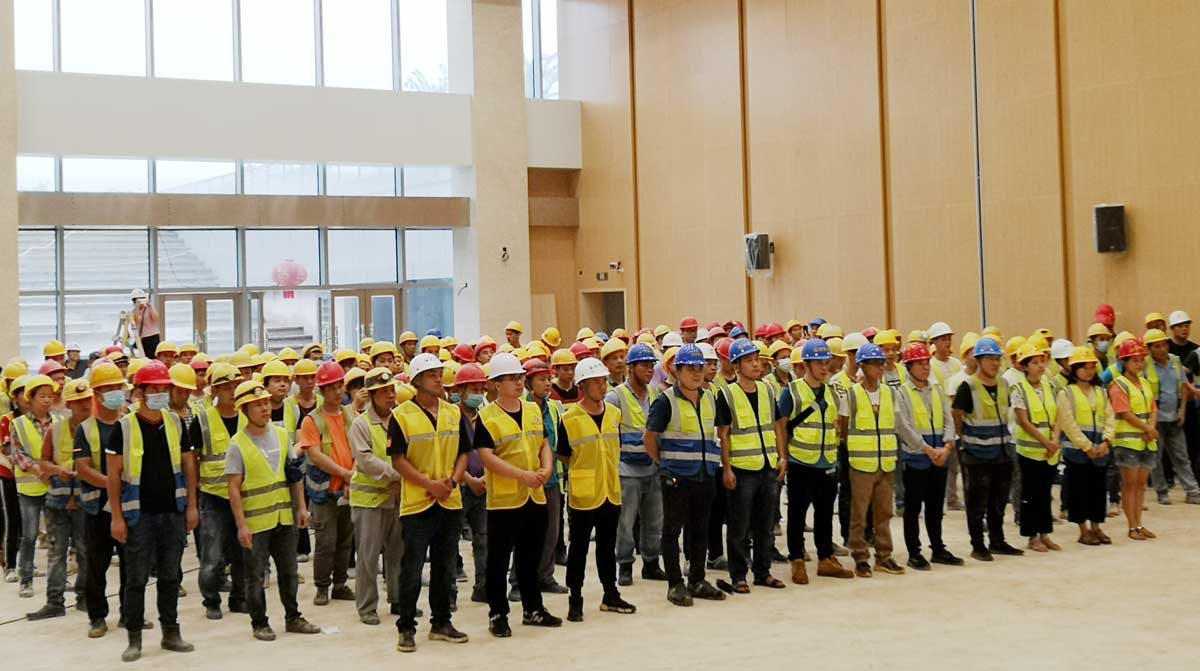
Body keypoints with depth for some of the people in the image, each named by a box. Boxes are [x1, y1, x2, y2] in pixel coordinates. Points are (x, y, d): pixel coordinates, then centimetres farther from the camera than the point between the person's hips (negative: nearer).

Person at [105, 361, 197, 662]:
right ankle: (134, 639, 12)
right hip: (139, 514, -3)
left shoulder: (176, 423, 4)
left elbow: (188, 465, 9)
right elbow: (113, 474, -5)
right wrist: (117, 516, -9)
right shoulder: (124, 427, -7)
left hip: (173, 513, 3)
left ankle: (171, 633, 21)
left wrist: (191, 506, 5)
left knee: (170, 576, 11)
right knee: (136, 578, 3)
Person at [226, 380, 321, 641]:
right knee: (255, 575, 4)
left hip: (285, 517, 5)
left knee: (289, 570, 14)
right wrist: (241, 525, -15)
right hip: (256, 521, -5)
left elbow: (294, 474, 12)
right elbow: (234, 488, -11)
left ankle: (293, 617, 26)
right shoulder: (238, 445, -10)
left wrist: (301, 507, 8)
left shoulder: (281, 435, 5)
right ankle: (259, 623, 18)